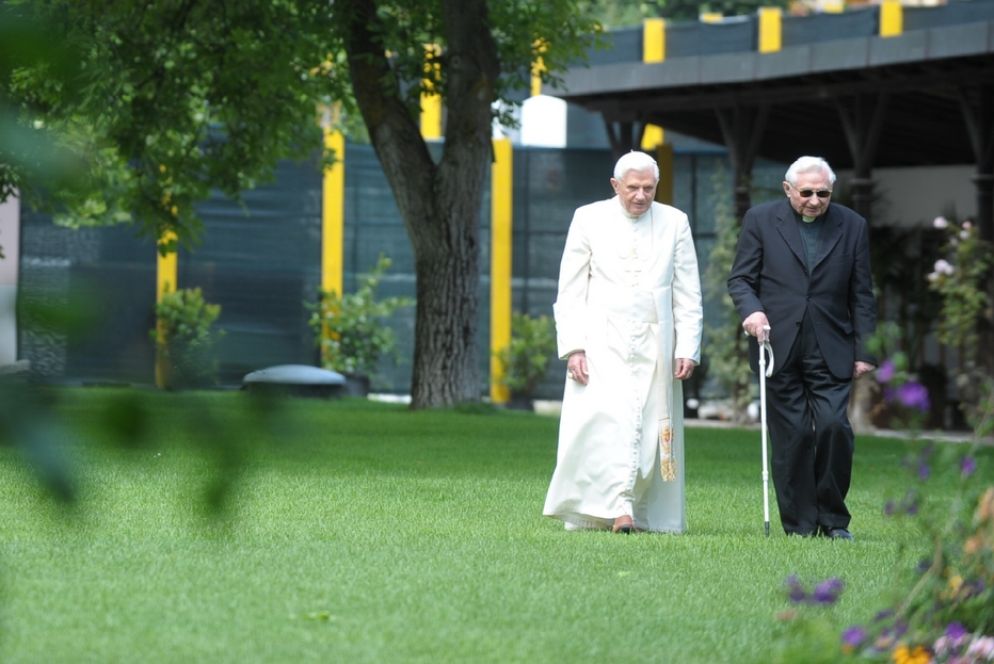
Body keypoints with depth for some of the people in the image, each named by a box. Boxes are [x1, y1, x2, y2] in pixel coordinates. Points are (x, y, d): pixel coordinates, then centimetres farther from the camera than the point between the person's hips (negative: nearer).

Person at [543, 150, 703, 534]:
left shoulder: (674, 223, 7)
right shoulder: (589, 219, 5)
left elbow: (689, 295, 9)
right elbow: (570, 291, 4)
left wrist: (688, 349, -1)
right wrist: (572, 347, -6)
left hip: (654, 344, 2)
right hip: (603, 342, -2)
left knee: (651, 428, -2)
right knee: (605, 420, -17)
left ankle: (642, 514, 4)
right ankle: (615, 508, -21)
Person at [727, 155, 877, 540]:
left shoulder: (852, 226, 7)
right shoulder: (761, 220, 4)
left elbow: (862, 295, 9)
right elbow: (740, 278, 5)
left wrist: (864, 352, 4)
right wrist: (750, 309, -16)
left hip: (830, 350, 0)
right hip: (779, 347, 0)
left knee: (833, 426, -12)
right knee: (792, 436, -1)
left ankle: (832, 519, 4)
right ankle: (800, 526, 7)